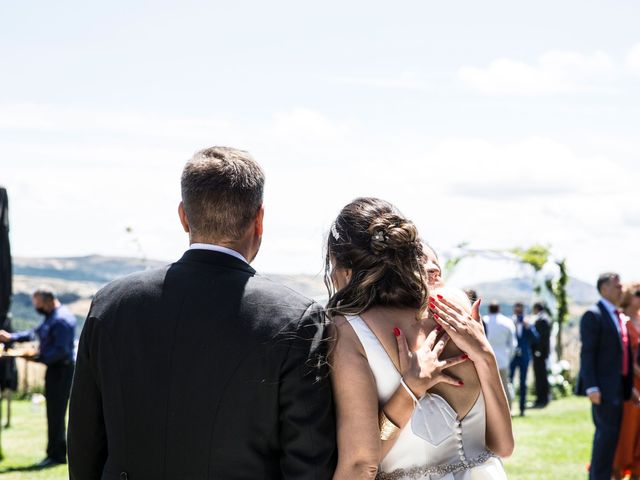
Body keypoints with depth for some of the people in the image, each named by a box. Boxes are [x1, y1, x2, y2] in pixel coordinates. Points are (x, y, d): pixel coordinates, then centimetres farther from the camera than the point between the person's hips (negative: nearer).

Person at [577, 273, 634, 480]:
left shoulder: (619, 317, 17)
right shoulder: (593, 315, -9)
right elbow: (587, 353, -14)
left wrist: (628, 385, 13)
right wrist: (591, 387, -20)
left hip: (618, 386, 8)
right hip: (604, 386, -8)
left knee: (605, 433, 13)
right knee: (608, 432, -9)